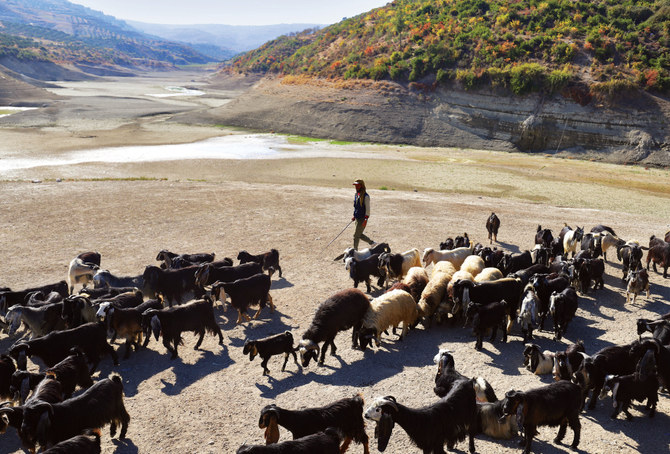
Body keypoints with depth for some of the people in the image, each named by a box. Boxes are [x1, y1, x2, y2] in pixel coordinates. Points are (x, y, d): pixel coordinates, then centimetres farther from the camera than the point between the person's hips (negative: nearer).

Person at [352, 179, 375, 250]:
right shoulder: (356, 195, 10)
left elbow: (367, 208, -17)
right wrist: (354, 215, 18)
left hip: (362, 218, -9)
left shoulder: (366, 196, -15)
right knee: (360, 234, 15)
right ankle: (372, 243, 30)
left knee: (356, 235, -4)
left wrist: (366, 219, -21)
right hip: (357, 218, 9)